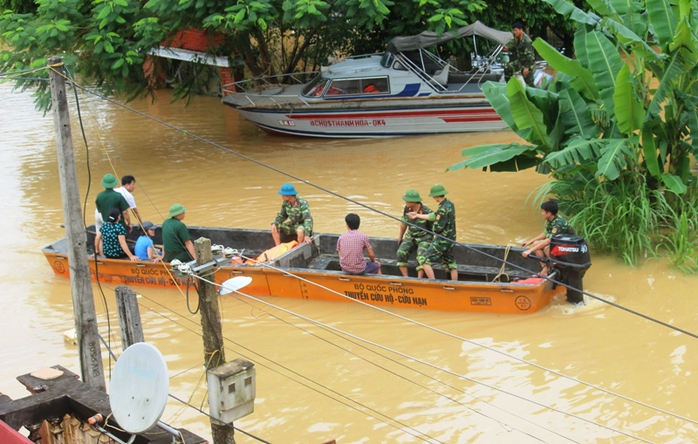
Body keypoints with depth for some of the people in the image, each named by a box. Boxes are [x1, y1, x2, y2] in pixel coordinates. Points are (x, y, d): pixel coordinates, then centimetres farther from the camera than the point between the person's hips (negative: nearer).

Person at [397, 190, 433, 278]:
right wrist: (400, 236, 24)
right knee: (401, 253, -17)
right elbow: (404, 222, 13)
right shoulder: (407, 209, -6)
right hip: (410, 237, 5)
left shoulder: (427, 212, -22)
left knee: (421, 256, -28)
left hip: (424, 238, -5)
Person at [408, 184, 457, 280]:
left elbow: (438, 228, -21)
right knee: (450, 263, 17)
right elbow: (434, 216, 14)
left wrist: (433, 227, 2)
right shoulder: (449, 204, 6)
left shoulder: (443, 209, -22)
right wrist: (417, 215, 18)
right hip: (450, 240, 9)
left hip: (441, 240, -9)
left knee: (424, 259, -5)